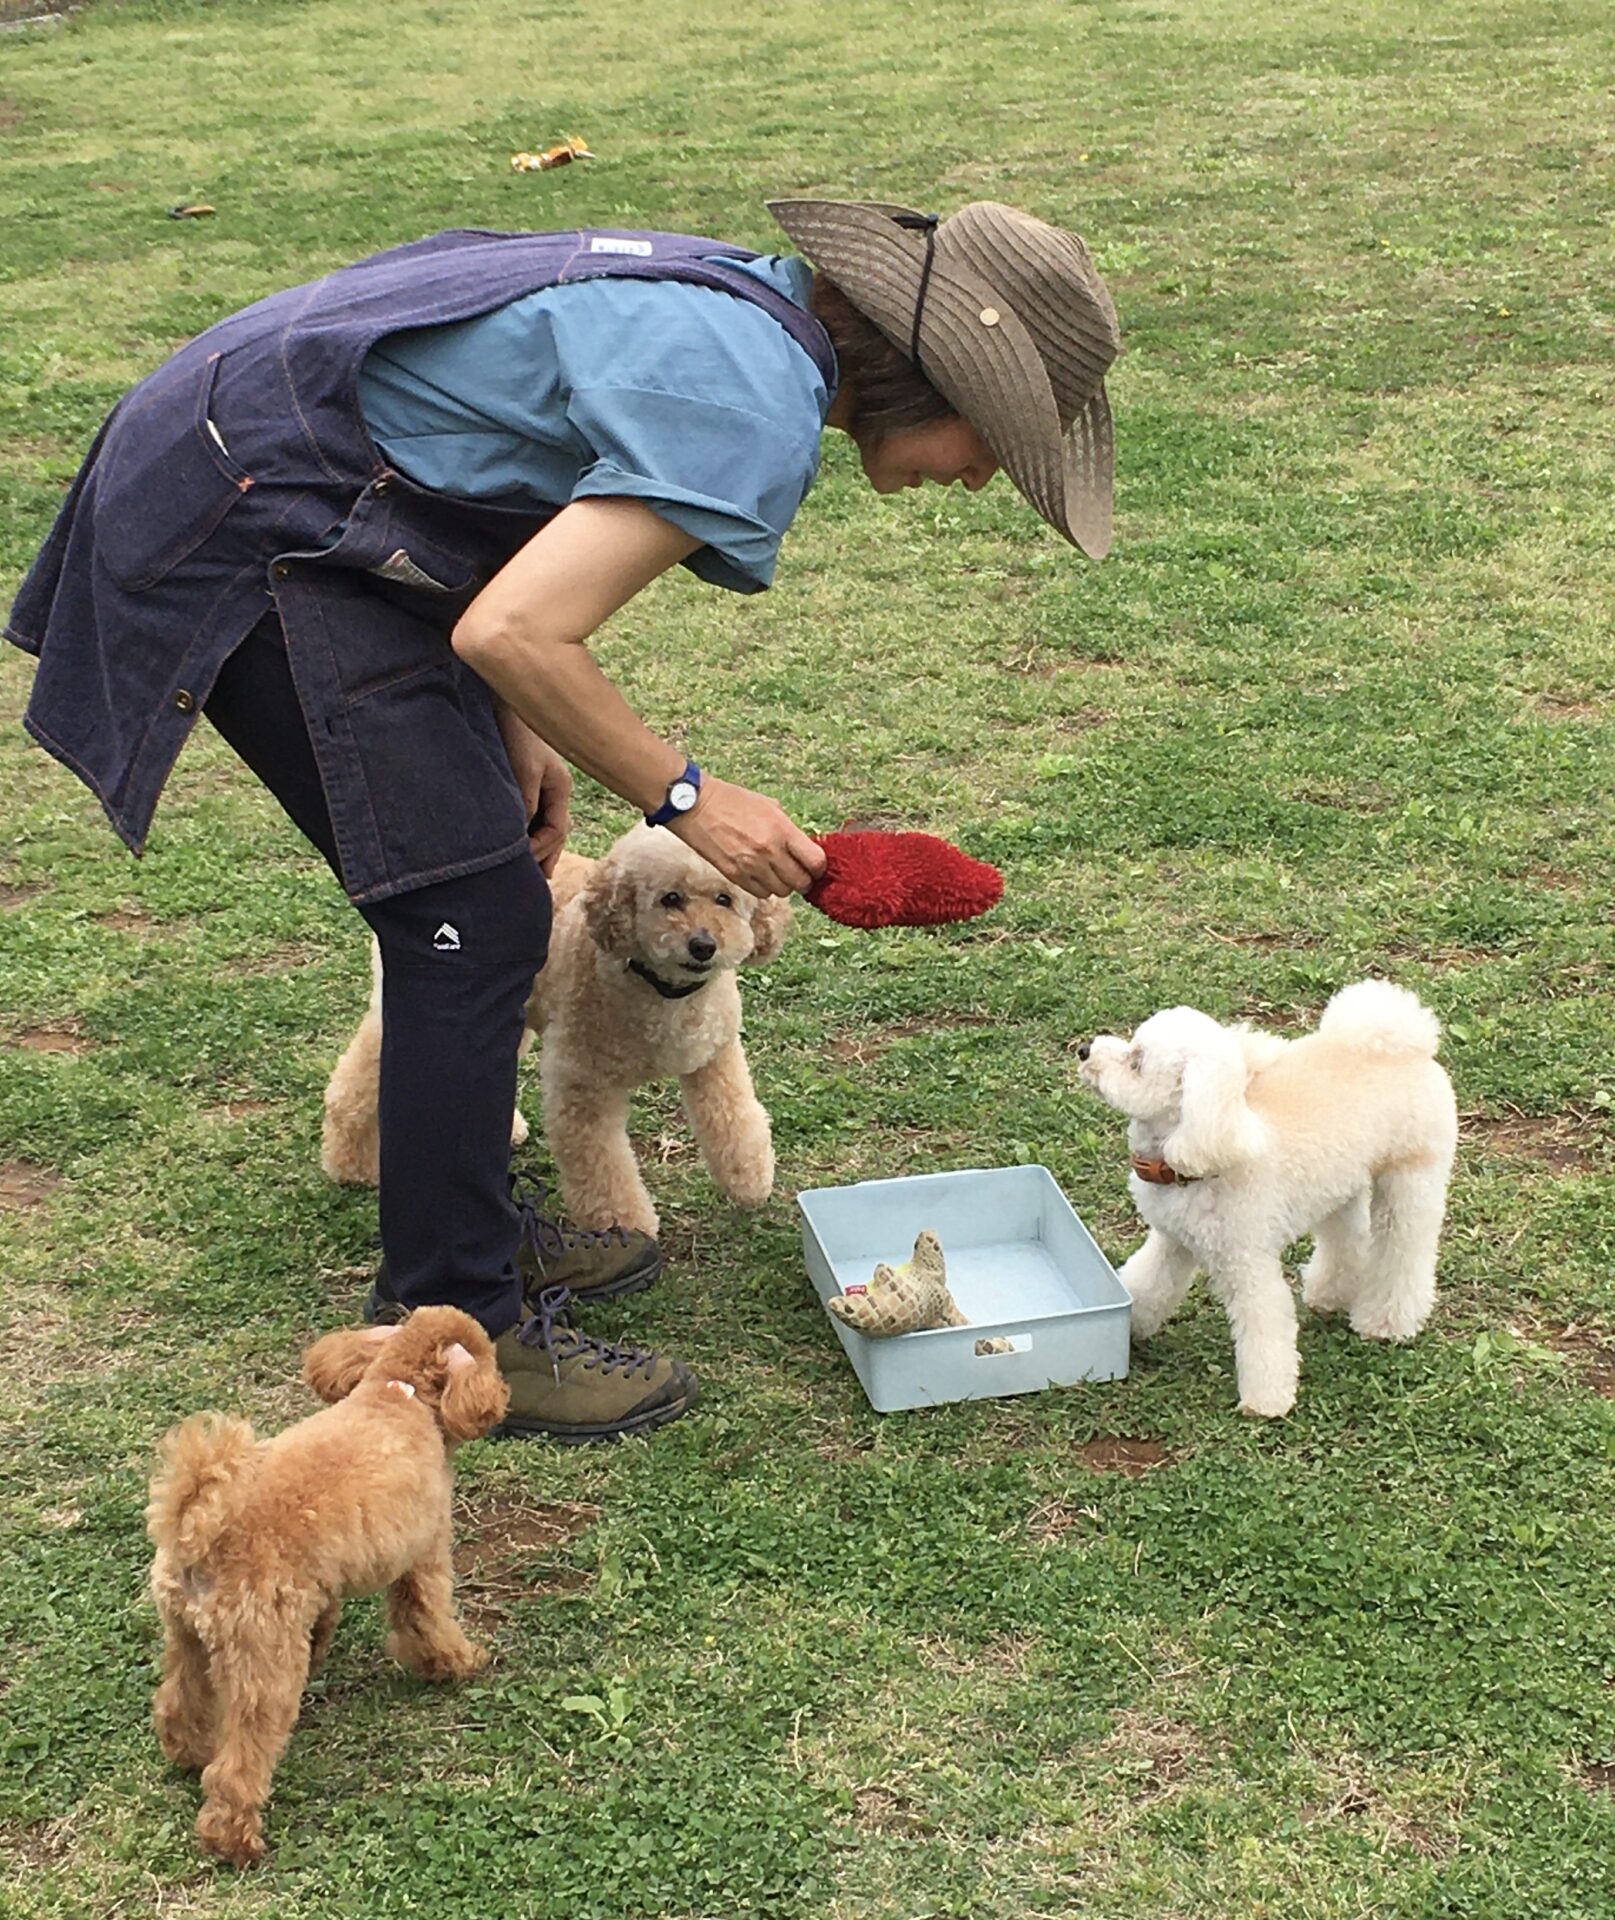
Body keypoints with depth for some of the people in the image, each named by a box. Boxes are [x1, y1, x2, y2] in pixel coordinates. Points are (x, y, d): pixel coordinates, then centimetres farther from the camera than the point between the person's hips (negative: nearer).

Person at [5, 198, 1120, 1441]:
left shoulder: (749, 310, 8)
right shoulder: (754, 416, -22)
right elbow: (514, 634, -26)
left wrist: (516, 731, 8)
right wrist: (684, 798, -13)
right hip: (253, 534, -10)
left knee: (475, 897, 14)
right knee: (473, 919, -8)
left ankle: (473, 1226, 29)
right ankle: (452, 1327, 4)